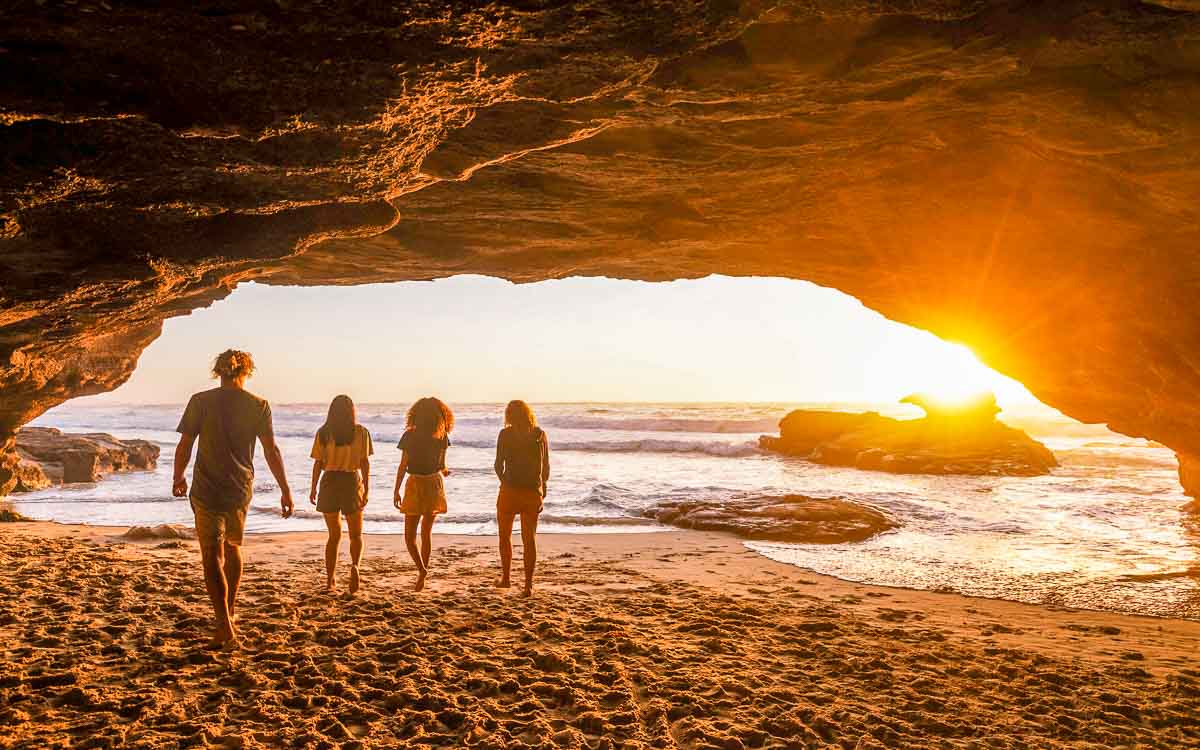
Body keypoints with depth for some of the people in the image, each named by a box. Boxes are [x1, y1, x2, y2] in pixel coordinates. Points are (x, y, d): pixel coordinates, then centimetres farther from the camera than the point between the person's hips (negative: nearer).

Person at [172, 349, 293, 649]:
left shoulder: (201, 401, -5)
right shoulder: (258, 405, -2)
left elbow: (184, 446, -3)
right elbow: (271, 450, -5)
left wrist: (178, 479, 14)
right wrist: (285, 489, 1)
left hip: (207, 490, -3)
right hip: (241, 489, 3)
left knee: (212, 558, -1)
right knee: (233, 548, 23)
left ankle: (225, 628, -10)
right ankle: (229, 614, 35)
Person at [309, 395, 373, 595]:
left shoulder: (323, 433, 1)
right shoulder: (361, 432, -2)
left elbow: (318, 463, 1)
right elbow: (365, 463, -5)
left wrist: (313, 488, 11)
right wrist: (367, 490, -3)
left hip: (329, 482, 1)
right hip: (352, 481, -1)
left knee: (334, 535, 13)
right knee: (356, 535, 11)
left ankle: (330, 581, 10)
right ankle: (355, 565, -18)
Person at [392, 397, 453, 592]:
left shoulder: (410, 436, -11)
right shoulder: (442, 437, -4)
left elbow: (402, 466, -12)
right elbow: (441, 465, 0)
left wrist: (396, 490, -6)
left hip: (415, 485, -3)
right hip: (434, 484, 3)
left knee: (409, 535, 5)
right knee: (426, 532, 15)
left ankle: (421, 569, -14)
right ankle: (422, 573, 19)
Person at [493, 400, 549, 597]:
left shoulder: (505, 434, -5)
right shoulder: (540, 434, 1)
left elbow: (499, 465, -5)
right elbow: (546, 467, 3)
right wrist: (543, 491, 12)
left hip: (510, 491, -2)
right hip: (533, 492, 2)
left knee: (505, 536, 18)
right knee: (530, 539, 8)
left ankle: (506, 578, 23)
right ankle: (528, 585, 5)